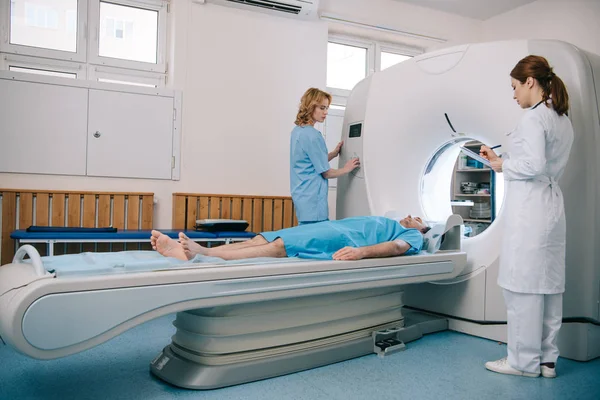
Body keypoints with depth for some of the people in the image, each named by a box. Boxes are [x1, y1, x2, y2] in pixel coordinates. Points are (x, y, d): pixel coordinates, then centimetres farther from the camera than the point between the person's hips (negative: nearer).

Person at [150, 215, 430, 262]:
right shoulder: (387, 223, 39)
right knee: (263, 239, -11)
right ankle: (195, 249, -24)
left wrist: (362, 252, -28)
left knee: (281, 247, -29)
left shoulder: (413, 237, 15)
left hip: (348, 239, -8)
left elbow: (398, 247, -9)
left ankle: (204, 253, -43)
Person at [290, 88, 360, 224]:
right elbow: (325, 172, -11)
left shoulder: (297, 131, 11)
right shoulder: (312, 135, -17)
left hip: (302, 196, 9)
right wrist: (346, 169, 3)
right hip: (312, 201, -9)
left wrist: (334, 153, 12)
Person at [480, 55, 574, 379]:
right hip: (551, 204, 10)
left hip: (528, 209, -10)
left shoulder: (533, 118, -12)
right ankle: (547, 359, 22)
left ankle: (525, 360, 10)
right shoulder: (562, 120, 17)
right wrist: (501, 159, 16)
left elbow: (533, 165, -20)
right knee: (549, 285, 12)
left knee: (523, 286, -1)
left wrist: (503, 166, -3)